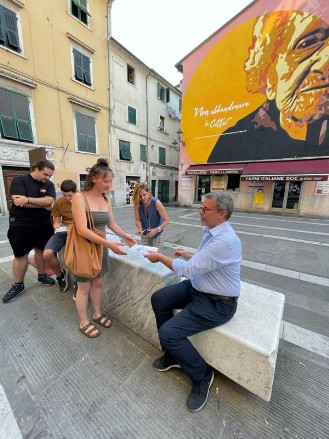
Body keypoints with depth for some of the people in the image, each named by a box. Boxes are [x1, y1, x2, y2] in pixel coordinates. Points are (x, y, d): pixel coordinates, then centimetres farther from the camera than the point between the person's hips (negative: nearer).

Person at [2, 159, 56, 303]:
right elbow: (19, 201, -20)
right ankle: (17, 285, 22)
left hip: (43, 225, 3)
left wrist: (28, 200, -23)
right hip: (20, 225, -2)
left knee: (41, 250, 14)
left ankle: (42, 275, 32)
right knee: (20, 255, 7)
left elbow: (49, 201, -15)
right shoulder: (19, 180, -7)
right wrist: (43, 204, -15)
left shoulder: (49, 184, 1)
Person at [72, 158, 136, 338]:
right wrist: (110, 244, -31)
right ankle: (83, 322, 33)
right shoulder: (79, 197, -19)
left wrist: (125, 236, -2)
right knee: (84, 287, 11)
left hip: (100, 246, 6)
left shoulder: (106, 199, 0)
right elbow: (82, 229, -27)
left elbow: (112, 224, 10)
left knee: (98, 283, 19)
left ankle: (97, 314, 41)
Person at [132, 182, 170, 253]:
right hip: (145, 234, 3)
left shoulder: (156, 202, -25)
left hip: (157, 234, -3)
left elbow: (166, 220, -23)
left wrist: (156, 230, -35)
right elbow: (138, 220, -10)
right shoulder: (137, 204, -16)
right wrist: (140, 228, -29)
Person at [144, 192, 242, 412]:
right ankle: (172, 355, 23)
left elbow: (189, 270, -28)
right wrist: (187, 255, 4)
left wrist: (160, 257, -16)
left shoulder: (224, 240, -29)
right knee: (159, 299, 2)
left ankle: (202, 375, 14)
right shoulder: (212, 231, 3)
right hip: (198, 287, 9)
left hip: (217, 303, -9)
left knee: (168, 332, -16)